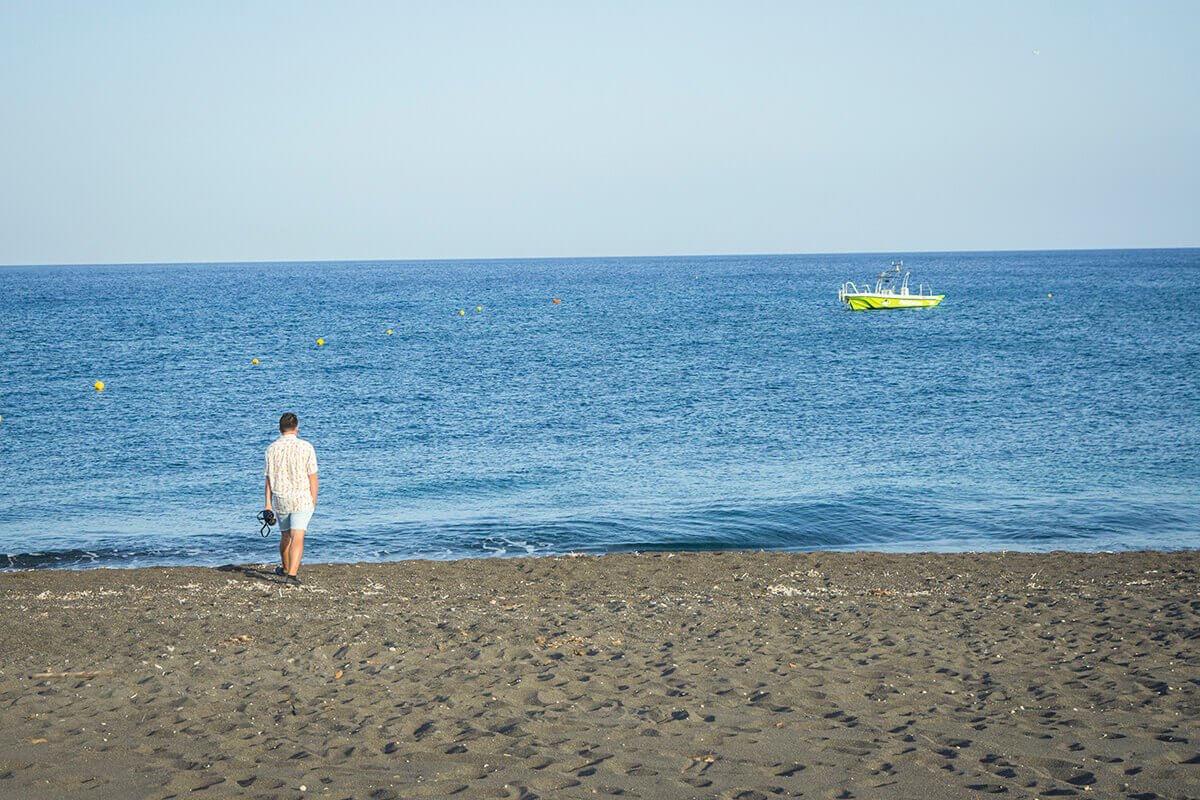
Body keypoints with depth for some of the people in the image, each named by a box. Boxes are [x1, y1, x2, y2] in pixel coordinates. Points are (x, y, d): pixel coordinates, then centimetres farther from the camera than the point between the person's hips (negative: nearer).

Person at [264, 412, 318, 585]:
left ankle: (286, 569, 38)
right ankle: (292, 574, -17)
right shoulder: (306, 447, -9)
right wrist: (314, 501, 3)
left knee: (285, 536, 21)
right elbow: (313, 477, -7)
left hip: (280, 500, 3)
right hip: (302, 500, -3)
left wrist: (268, 503, 6)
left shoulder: (272, 449, -1)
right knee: (297, 538, -6)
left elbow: (269, 478, 2)